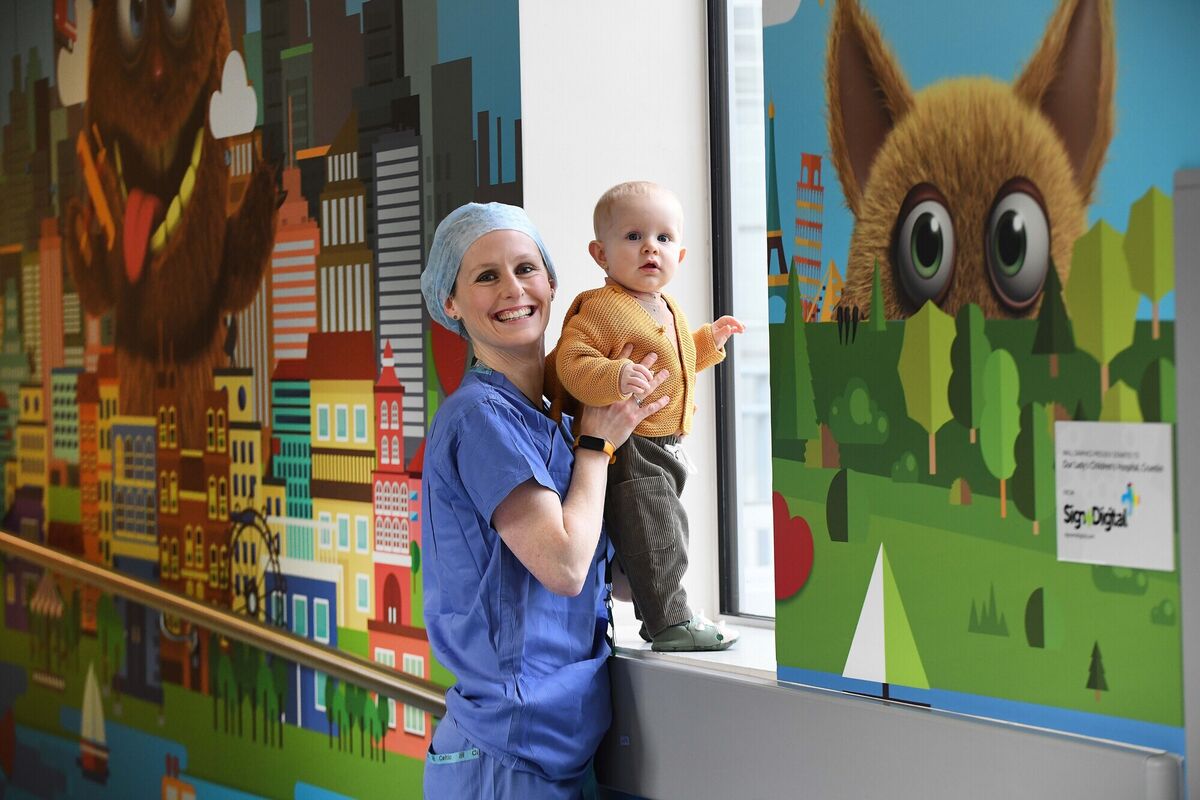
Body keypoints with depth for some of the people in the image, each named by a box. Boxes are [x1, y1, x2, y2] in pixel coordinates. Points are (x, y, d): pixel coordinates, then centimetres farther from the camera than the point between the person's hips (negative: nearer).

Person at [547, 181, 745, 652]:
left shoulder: (667, 309, 13)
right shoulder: (603, 308, -19)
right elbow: (572, 362, -28)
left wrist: (709, 340, 17)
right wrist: (615, 378, -42)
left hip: (663, 447, 10)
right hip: (628, 448, -10)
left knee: (665, 533, 19)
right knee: (653, 533, -8)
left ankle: (662, 614, 32)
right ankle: (670, 622, 2)